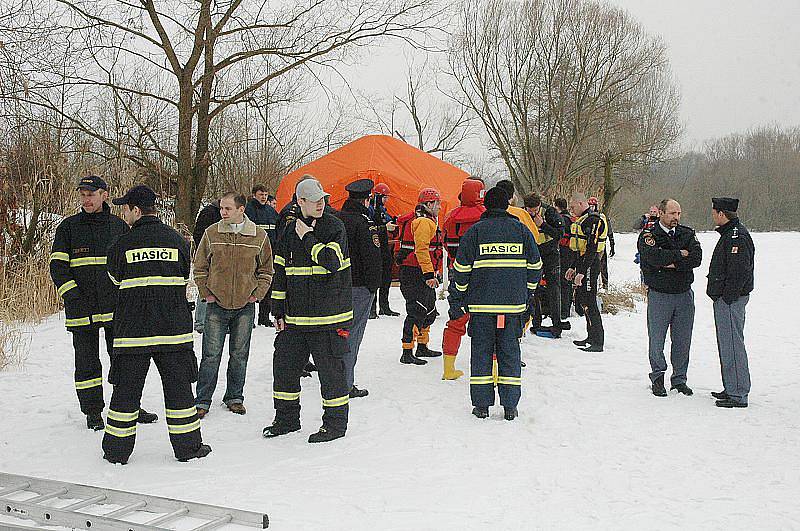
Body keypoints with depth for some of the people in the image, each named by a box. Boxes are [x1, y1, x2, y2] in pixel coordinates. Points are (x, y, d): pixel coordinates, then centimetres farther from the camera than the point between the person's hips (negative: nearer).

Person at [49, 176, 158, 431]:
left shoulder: (119, 226, 8)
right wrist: (72, 296, -12)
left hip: (117, 307, 2)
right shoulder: (68, 227, 2)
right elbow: (57, 266, -1)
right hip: (82, 309, -2)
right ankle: (92, 412, 18)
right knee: (87, 361, 6)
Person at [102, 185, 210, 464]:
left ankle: (116, 450, 16)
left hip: (132, 330, -1)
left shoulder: (122, 244, -5)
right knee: (178, 387, 9)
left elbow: (116, 278, 13)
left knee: (126, 388, 9)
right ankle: (187, 446, 14)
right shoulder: (177, 240, 1)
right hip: (173, 327, 1)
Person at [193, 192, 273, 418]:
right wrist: (206, 293, 0)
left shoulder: (259, 236, -1)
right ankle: (202, 401, 9)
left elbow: (266, 270, 9)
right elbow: (199, 267, 7)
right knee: (211, 355, -1)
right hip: (217, 305, -1)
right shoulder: (211, 233, -2)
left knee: (239, 355, 10)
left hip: (245, 306, 1)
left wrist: (257, 294, 0)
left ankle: (234, 397, 24)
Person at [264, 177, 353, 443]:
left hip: (327, 315, -5)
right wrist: (279, 311, 10)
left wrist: (308, 237, -13)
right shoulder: (291, 231, 10)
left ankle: (335, 423, 15)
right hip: (295, 316, 5)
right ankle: (287, 418, 27)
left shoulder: (334, 226, -5)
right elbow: (280, 272, 14)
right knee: (284, 364, 11)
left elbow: (332, 261, -21)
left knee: (330, 368, 1)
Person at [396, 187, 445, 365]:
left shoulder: (427, 221, 20)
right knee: (416, 313, -10)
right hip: (415, 275, -11)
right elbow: (421, 250, -24)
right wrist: (429, 274, -26)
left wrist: (431, 273, 28)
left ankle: (422, 347, 30)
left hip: (422, 275, 11)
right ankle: (407, 353, -7)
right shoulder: (423, 222, -15)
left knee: (429, 311, 19)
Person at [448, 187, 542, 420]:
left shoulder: (475, 231, -1)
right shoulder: (521, 230, 5)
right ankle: (510, 406, 9)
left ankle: (481, 405, 7)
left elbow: (461, 269, -3)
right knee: (509, 352, 8)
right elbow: (535, 266, 9)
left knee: (481, 351, 6)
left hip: (481, 304, -1)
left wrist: (456, 301, 3)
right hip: (514, 304, 2)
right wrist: (528, 294, 21)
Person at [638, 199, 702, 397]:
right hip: (659, 294, -3)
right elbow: (654, 257, -21)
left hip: (684, 293, 3)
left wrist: (673, 264, -14)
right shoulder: (648, 235, -3)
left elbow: (697, 258, -6)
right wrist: (680, 254, -9)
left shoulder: (687, 234, 9)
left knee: (683, 339, 8)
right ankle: (658, 377, 18)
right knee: (657, 339, 2)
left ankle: (679, 379, 20)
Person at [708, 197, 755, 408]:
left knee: (732, 344, -8)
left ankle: (738, 395, -5)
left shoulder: (737, 236, -17)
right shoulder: (730, 233, 17)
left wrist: (727, 297, -21)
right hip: (725, 298, 11)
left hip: (730, 300, -11)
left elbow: (740, 271, -23)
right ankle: (731, 389, 25)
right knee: (727, 343, 16)